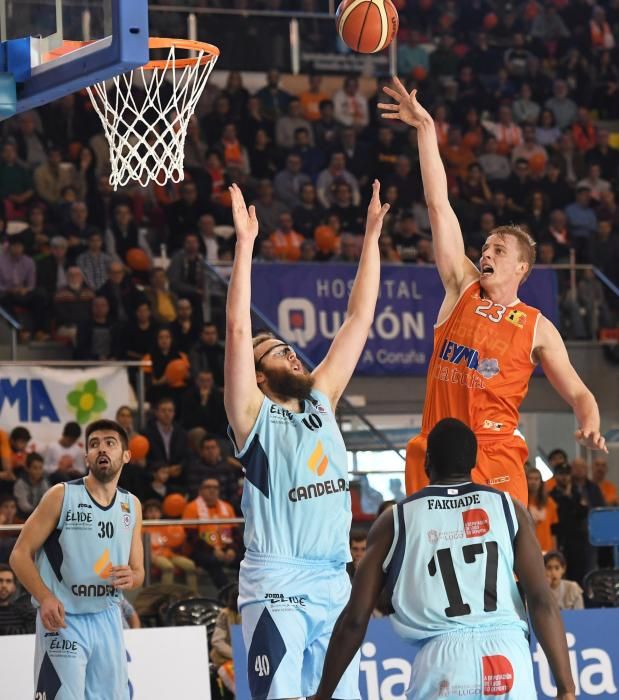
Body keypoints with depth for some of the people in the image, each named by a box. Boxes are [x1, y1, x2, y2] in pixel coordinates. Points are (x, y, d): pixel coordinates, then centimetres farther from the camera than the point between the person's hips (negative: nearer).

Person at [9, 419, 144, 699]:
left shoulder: (132, 506, 9)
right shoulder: (61, 495, -5)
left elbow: (138, 571, 17)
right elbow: (20, 555, -6)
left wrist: (131, 578, -9)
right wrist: (45, 598, -22)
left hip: (107, 620, 5)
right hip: (62, 619, -5)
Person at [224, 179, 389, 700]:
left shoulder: (321, 400, 14)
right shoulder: (253, 416, -2)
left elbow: (359, 319, 14)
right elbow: (238, 329, -14)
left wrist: (372, 236, 11)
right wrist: (246, 242, -16)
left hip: (335, 582, 6)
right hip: (277, 588, -6)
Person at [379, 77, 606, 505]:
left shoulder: (538, 328, 7)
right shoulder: (463, 288, 11)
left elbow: (578, 393, 8)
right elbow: (439, 204, 7)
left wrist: (591, 426, -17)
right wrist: (426, 128, 4)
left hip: (495, 457, -2)